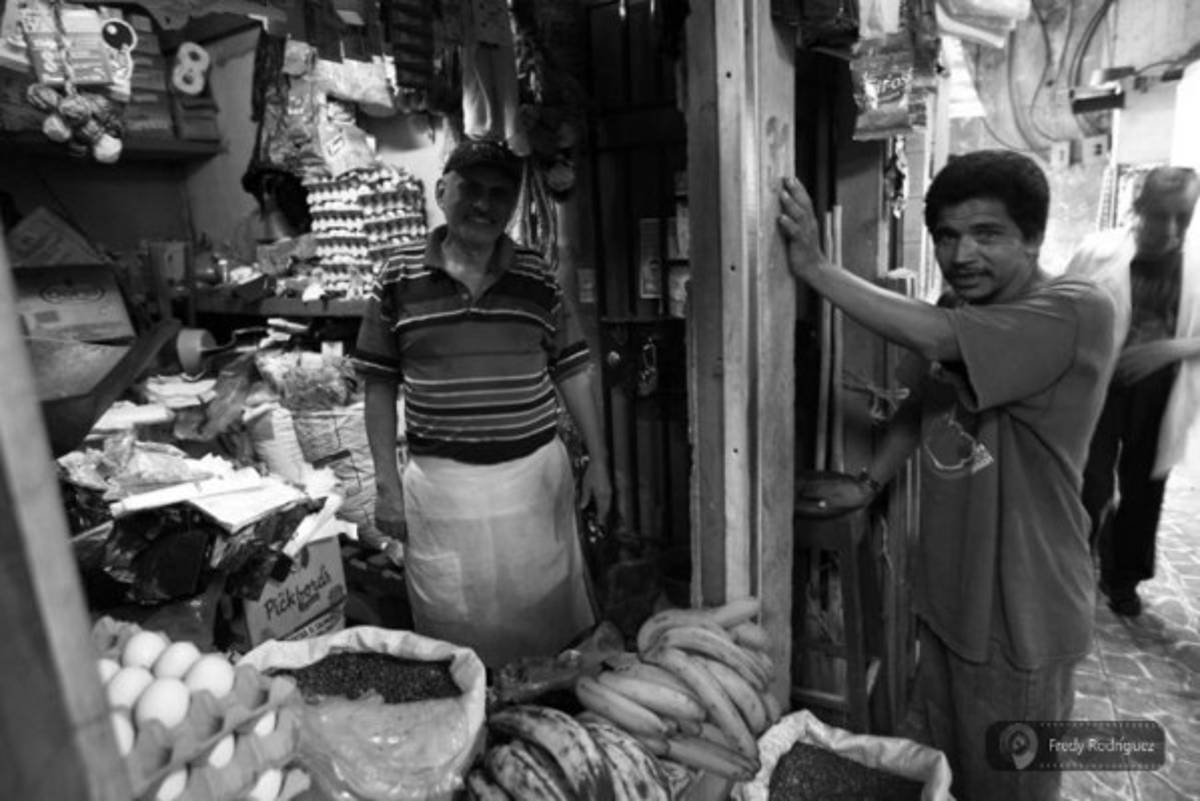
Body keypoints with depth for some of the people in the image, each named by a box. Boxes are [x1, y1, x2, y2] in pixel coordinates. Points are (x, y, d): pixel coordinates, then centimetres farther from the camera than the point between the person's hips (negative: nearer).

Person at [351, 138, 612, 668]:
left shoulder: (538, 280, 2)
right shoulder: (398, 278, -1)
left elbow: (573, 372, 6)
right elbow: (380, 386, 2)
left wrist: (598, 461, 3)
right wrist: (387, 484, -1)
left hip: (535, 471, 1)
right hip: (441, 480, -1)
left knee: (546, 621, 14)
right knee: (453, 629, 12)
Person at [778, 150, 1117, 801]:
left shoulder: (1079, 312, -20)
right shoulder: (957, 312, 4)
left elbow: (935, 339, -34)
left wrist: (814, 267, -29)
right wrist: (868, 484, 1)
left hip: (1020, 619, -6)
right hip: (945, 598, 7)